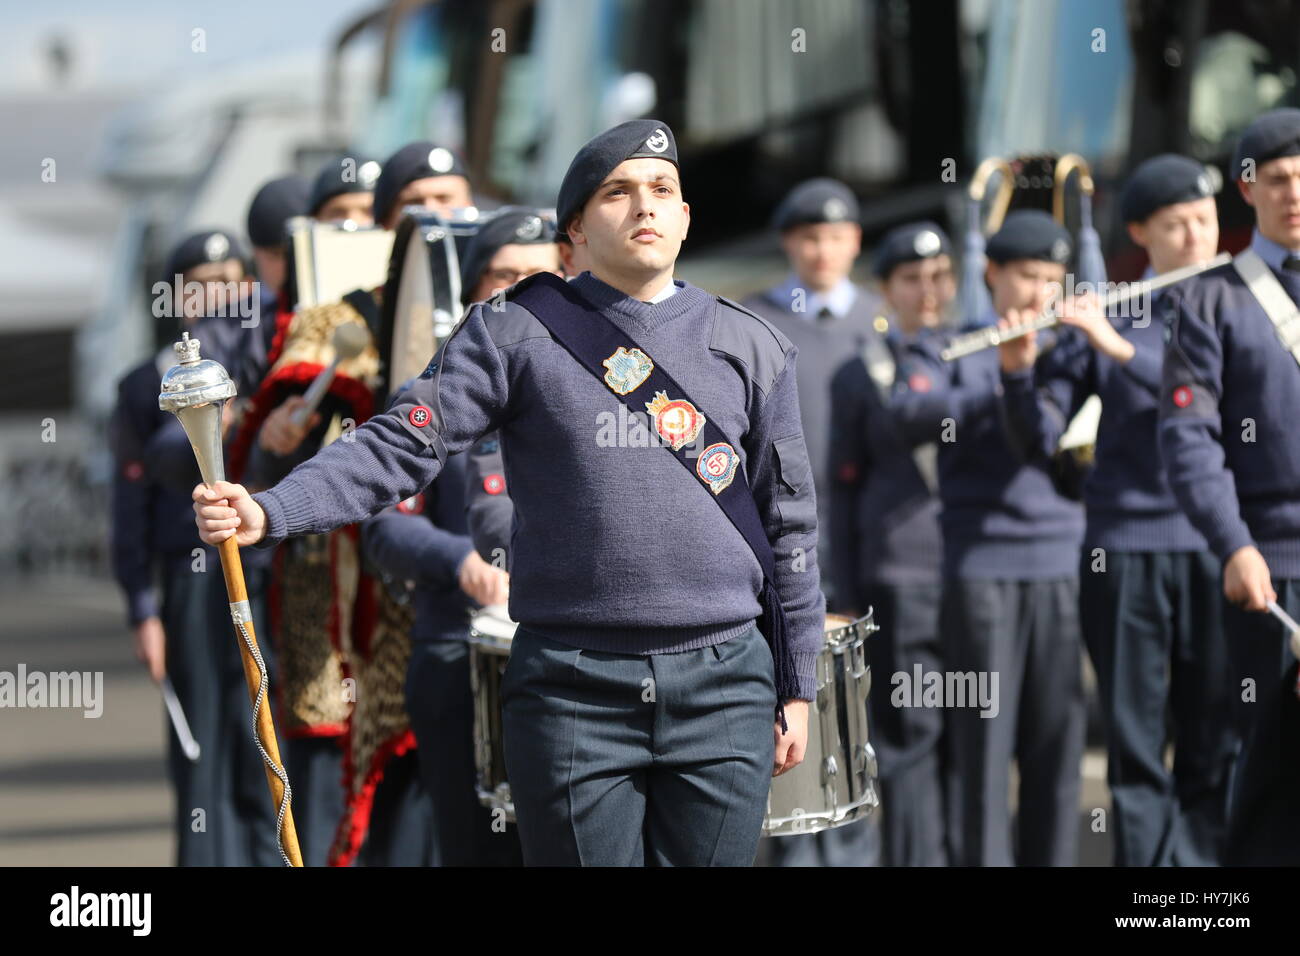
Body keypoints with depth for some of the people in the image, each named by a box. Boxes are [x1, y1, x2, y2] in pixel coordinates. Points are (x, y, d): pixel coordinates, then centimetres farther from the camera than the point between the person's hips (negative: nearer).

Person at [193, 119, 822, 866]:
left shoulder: (753, 347, 9)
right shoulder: (517, 333, 2)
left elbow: (790, 526, 13)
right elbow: (401, 447, -6)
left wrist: (797, 688, 11)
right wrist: (269, 513, -22)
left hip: (723, 690, 2)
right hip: (573, 686, -2)